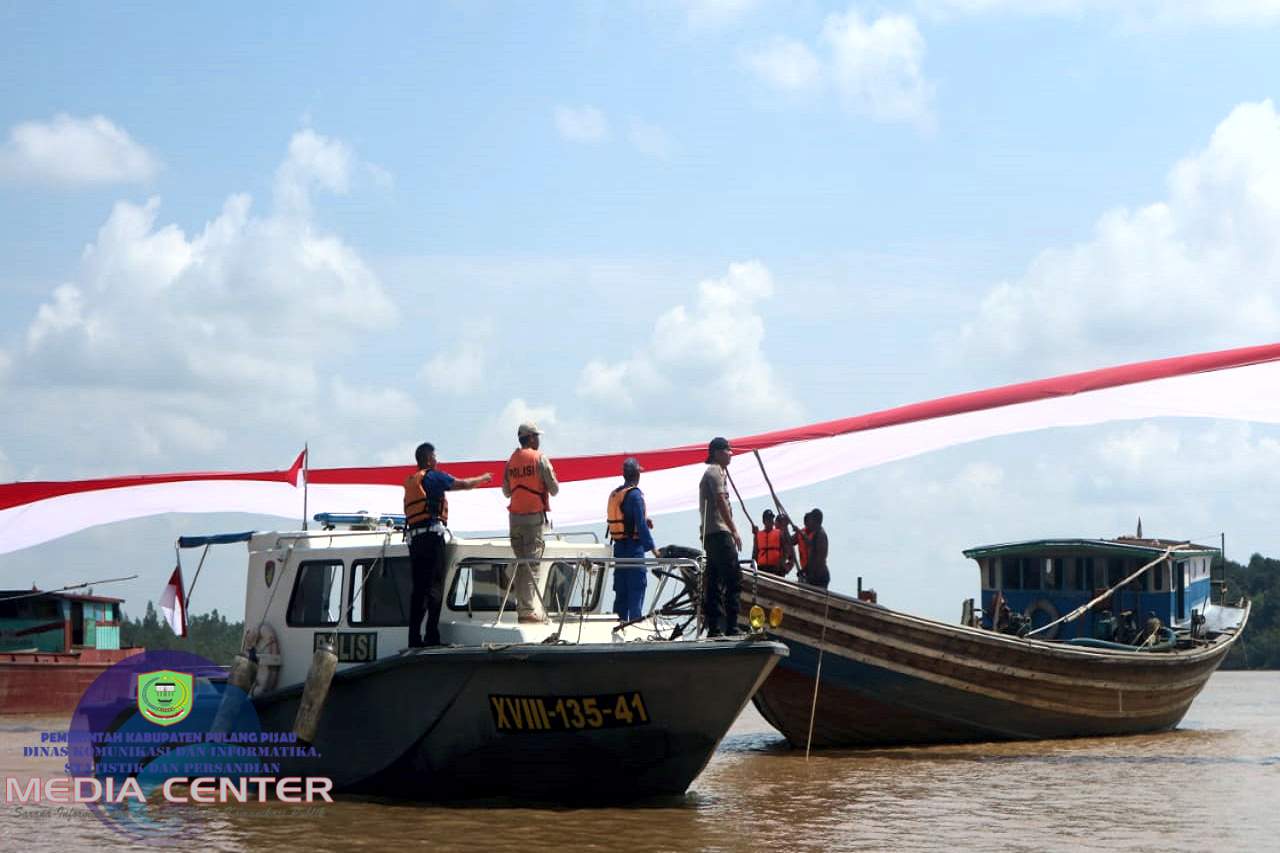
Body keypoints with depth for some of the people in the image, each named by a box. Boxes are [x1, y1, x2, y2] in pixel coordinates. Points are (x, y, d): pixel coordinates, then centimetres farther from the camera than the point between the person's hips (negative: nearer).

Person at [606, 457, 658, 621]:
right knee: (637, 587, -5)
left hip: (618, 545, 8)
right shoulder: (635, 495, -14)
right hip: (634, 546, -8)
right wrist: (652, 547, -15)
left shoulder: (614, 494, 10)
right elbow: (641, 525, -18)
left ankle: (619, 620, 15)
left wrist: (644, 521, 15)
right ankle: (635, 620, -8)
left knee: (621, 589, 12)